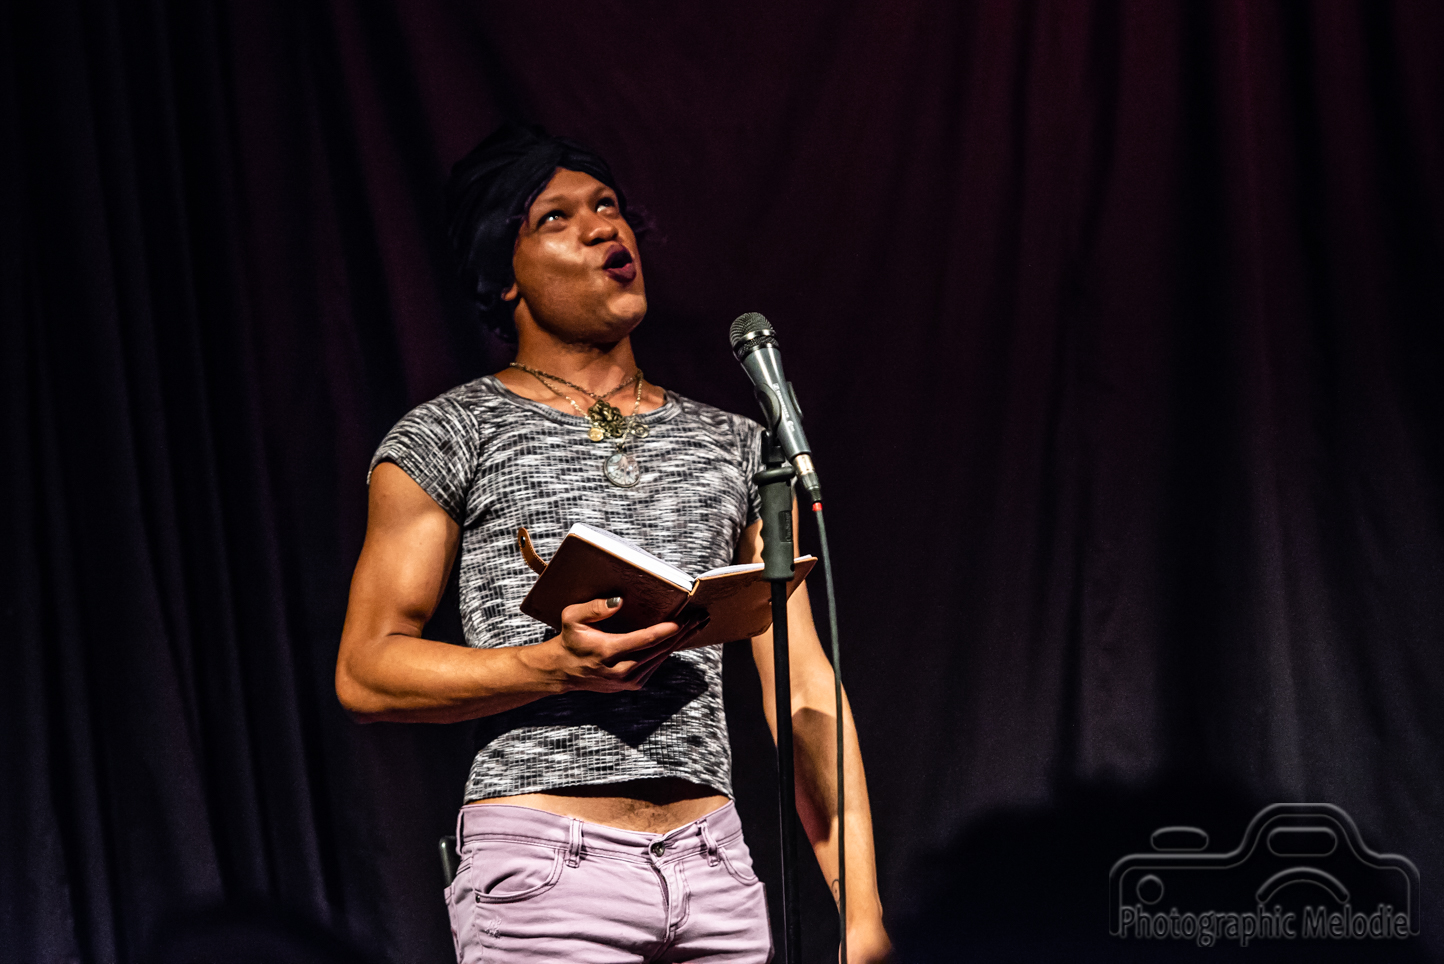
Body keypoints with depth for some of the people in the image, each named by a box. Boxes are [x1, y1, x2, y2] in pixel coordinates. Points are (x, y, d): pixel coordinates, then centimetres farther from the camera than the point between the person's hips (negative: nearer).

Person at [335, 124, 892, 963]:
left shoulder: (734, 445, 15)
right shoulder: (449, 437, 4)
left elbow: (803, 689, 10)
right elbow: (366, 671, -2)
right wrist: (556, 665, -16)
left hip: (716, 867, 4)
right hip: (546, 868, -4)